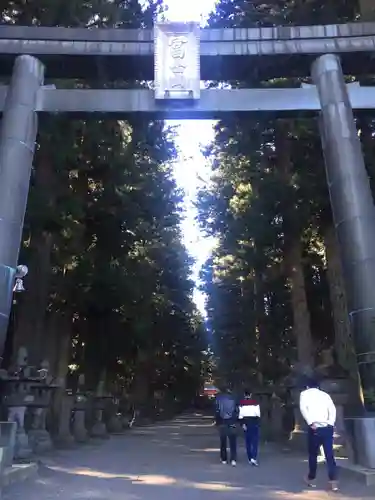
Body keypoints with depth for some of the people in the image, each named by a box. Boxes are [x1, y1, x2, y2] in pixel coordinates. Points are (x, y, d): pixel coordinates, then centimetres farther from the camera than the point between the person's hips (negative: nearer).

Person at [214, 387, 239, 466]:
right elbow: (237, 411, 1)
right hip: (232, 423, 1)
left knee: (223, 442, 12)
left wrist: (217, 422, 2)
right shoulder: (233, 398, 2)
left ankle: (224, 459, 18)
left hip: (222, 423, 0)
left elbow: (217, 411, -6)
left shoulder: (218, 398, -3)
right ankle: (233, 459, -8)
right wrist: (235, 421, 10)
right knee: (233, 442, 4)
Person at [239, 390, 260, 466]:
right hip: (254, 422, -2)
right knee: (255, 441, 1)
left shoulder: (241, 403, 0)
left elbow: (240, 414, -8)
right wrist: (258, 422, 7)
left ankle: (250, 459, 16)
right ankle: (253, 458, -14)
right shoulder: (255, 402, -3)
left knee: (248, 441, 12)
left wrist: (242, 424, -6)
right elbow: (258, 413, -6)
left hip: (246, 422, 2)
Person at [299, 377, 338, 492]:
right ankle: (333, 482, -2)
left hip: (315, 428, -2)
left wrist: (311, 422, -12)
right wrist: (331, 423, -1)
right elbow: (333, 409, 5)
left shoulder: (305, 393, 11)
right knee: (330, 455, 5)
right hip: (328, 428, 2)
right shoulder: (325, 394, 19)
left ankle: (311, 479, 24)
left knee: (313, 454, 12)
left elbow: (303, 408, -7)